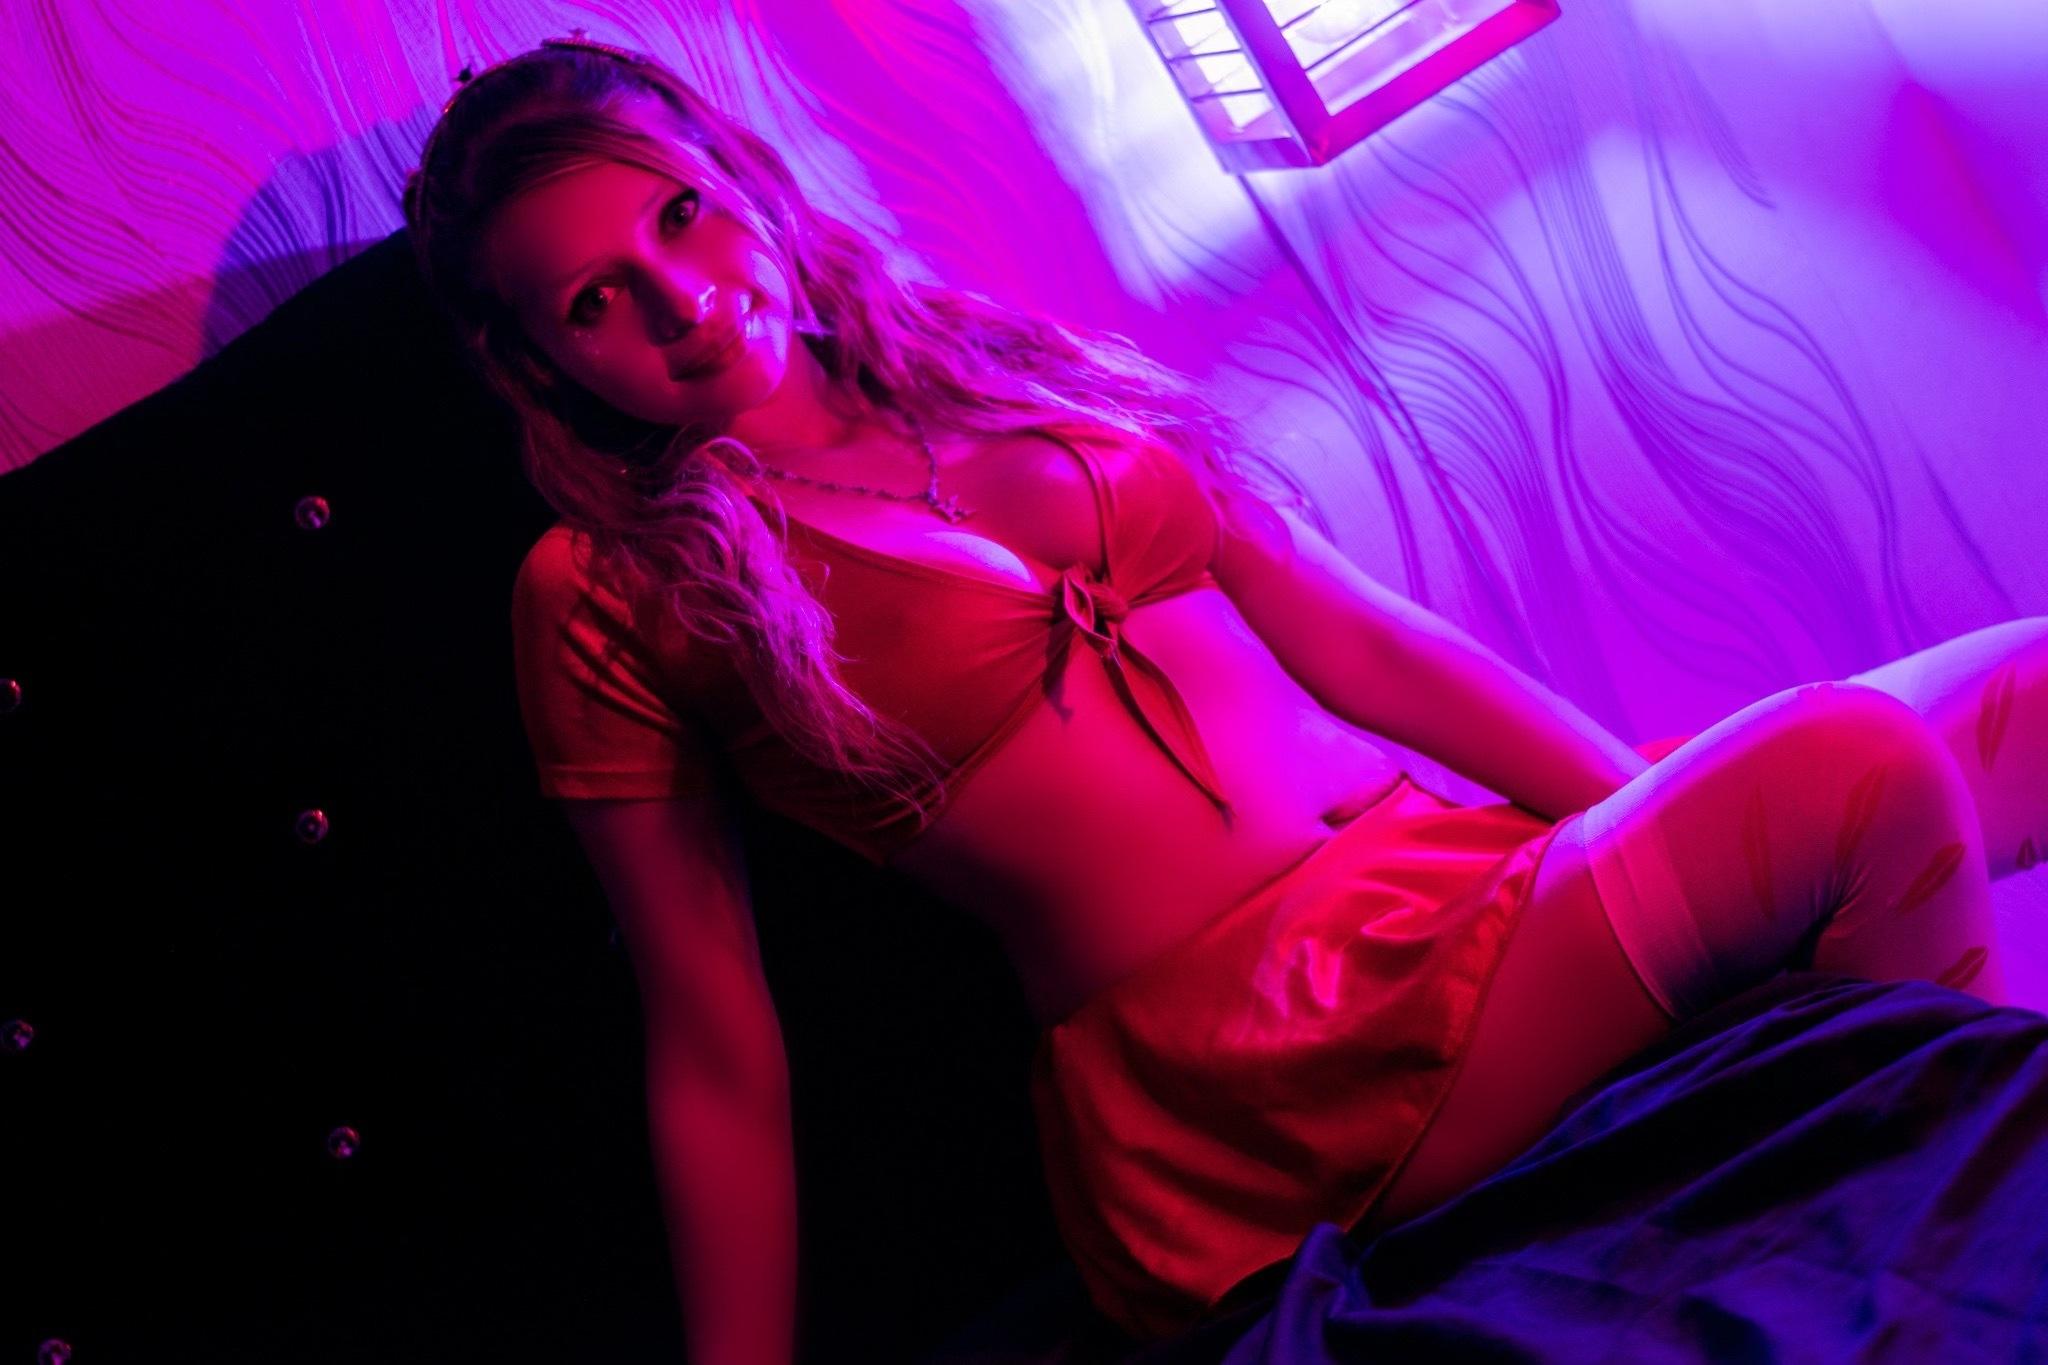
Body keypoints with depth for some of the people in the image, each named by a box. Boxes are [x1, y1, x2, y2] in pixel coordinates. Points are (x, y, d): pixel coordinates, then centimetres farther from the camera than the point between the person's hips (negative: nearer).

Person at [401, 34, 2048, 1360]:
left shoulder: (997, 368, 15)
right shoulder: (607, 596, 1)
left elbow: (1353, 637, 13)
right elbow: (718, 1058, 0)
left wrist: (1660, 806, 8)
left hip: (1444, 869, 6)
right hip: (1246, 1064, -6)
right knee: (1866, 773, -22)